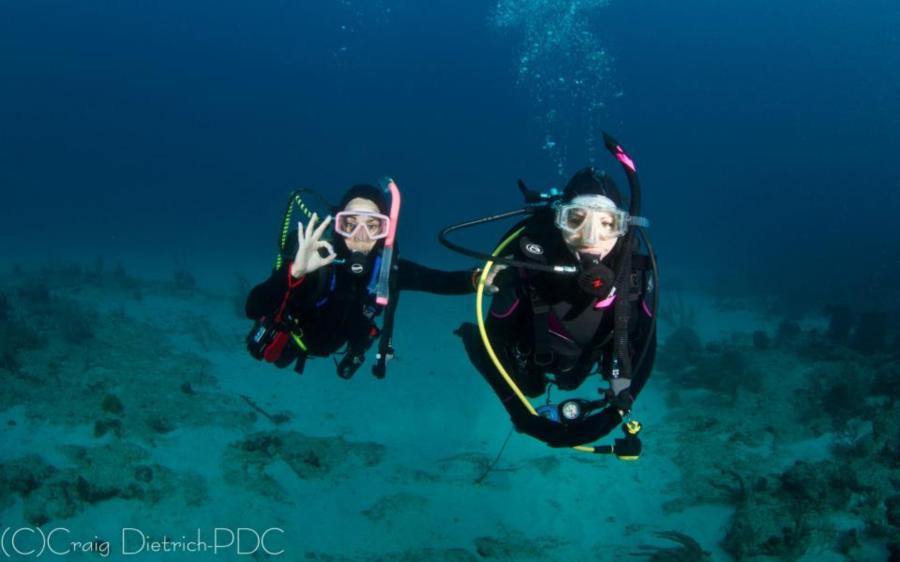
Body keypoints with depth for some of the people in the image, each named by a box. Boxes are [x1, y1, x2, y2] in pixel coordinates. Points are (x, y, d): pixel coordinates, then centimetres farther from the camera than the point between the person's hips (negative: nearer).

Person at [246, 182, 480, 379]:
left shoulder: (389, 267, -33)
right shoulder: (314, 258, -43)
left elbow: (442, 281, -29)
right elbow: (253, 310, -52)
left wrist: (475, 279, -51)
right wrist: (295, 271, -69)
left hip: (332, 345, 3)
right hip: (288, 340, -3)